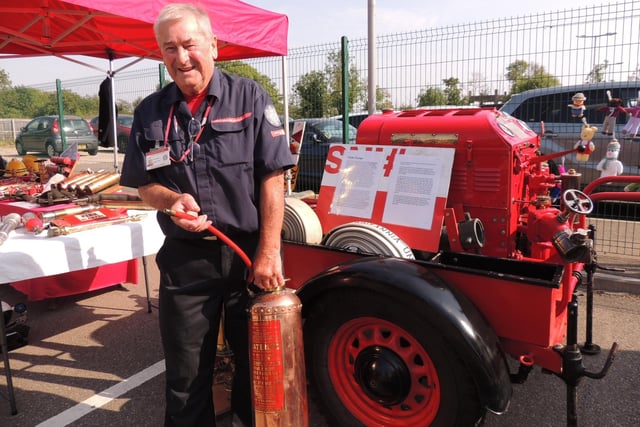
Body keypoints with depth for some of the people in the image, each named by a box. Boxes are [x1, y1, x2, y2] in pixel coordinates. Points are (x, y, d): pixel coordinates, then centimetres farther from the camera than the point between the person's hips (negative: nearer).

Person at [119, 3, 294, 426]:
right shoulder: (150, 112, 4)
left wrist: (268, 252, -13)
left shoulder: (249, 97, -4)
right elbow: (144, 184, 10)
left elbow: (273, 177, -9)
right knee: (186, 371, 15)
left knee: (257, 358, 17)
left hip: (250, 251, -1)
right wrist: (172, 199, -14)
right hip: (186, 257, 2)